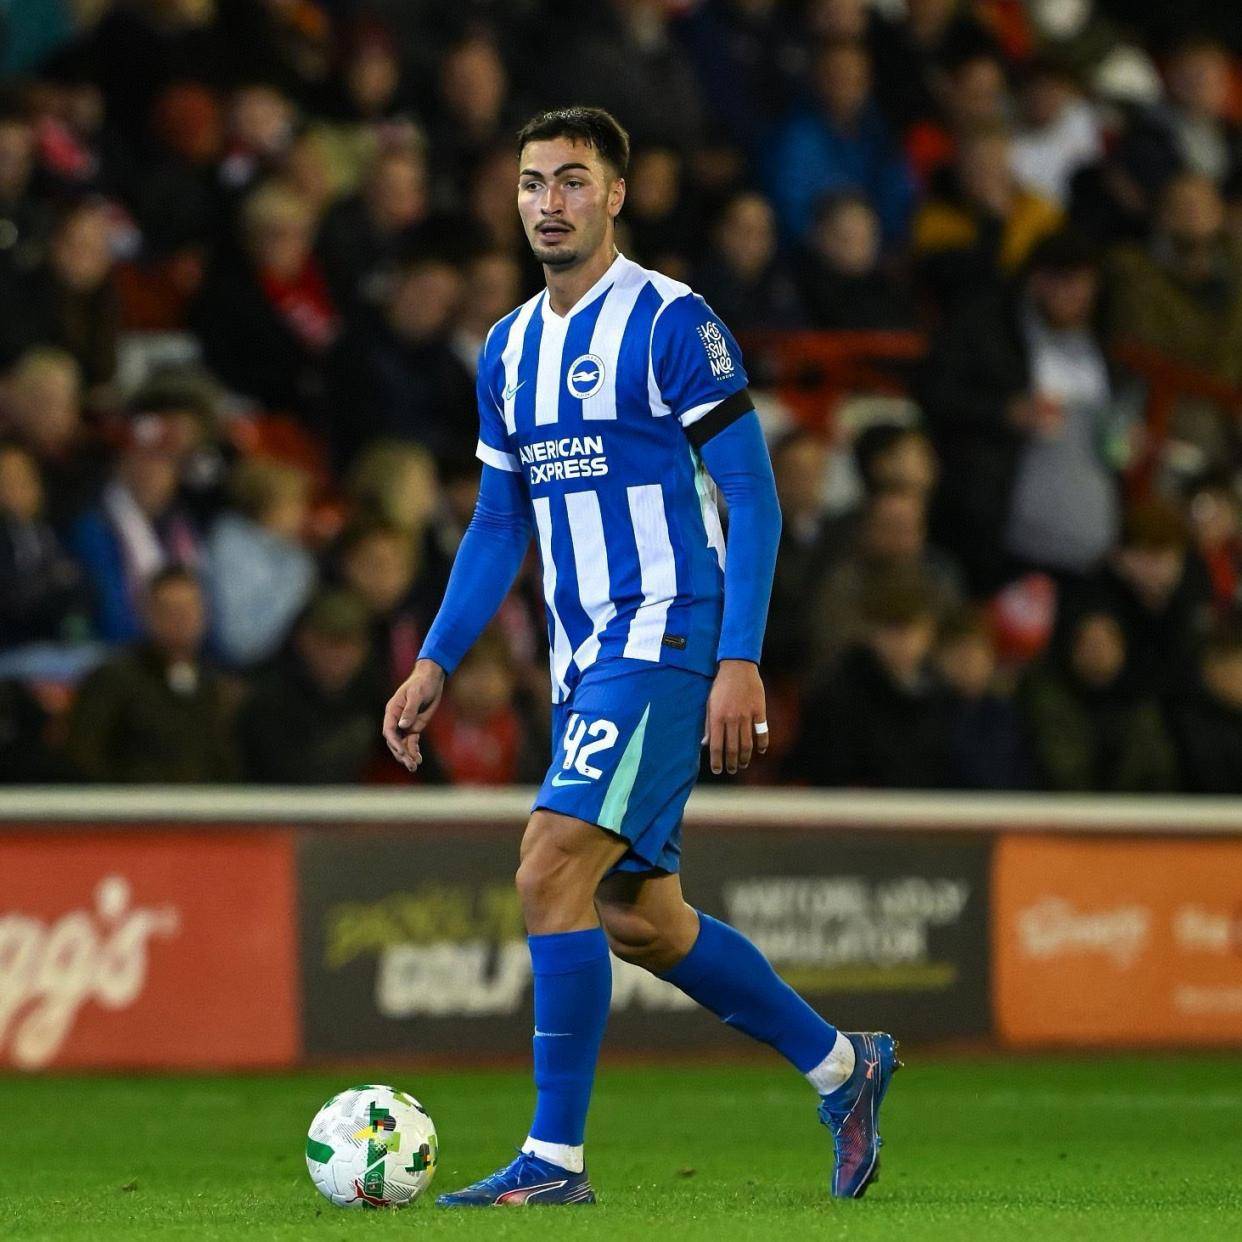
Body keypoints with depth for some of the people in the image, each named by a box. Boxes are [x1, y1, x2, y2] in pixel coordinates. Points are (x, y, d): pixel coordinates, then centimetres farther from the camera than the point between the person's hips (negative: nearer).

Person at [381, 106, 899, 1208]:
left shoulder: (673, 323, -8)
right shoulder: (510, 351, 14)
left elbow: (753, 498, -11)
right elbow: (498, 527, 21)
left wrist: (740, 662, -18)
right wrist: (436, 664, 12)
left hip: (666, 640, -8)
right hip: (585, 662, 8)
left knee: (552, 870, -18)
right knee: (637, 918, 11)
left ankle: (555, 1158, -14)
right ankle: (841, 1067, 28)